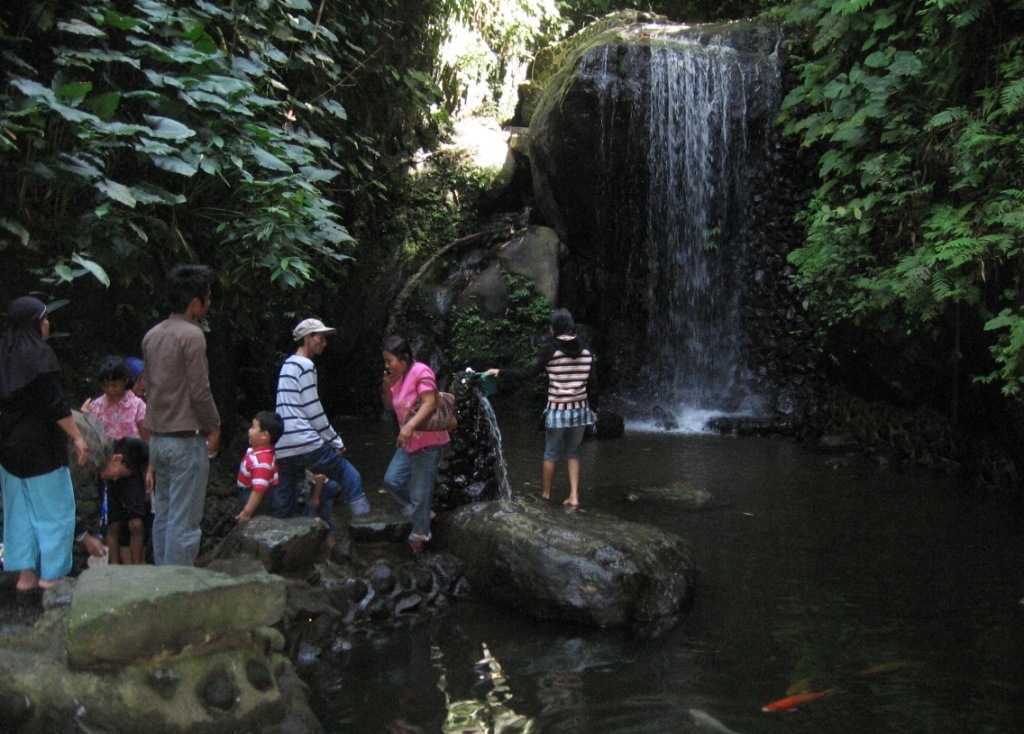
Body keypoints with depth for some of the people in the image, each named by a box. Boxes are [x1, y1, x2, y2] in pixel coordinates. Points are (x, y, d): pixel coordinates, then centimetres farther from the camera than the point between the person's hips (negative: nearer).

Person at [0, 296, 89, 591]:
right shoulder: (40, 355, -14)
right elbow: (56, 404, -18)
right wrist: (77, 437, -14)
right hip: (41, 446, -7)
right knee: (53, 508, 2)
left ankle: (25, 572, 15)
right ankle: (51, 573, 4)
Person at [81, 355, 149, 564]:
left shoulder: (137, 405, -3)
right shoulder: (97, 405, 3)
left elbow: (146, 441, 1)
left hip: (132, 470, -2)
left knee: (136, 524, -8)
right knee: (113, 525, 5)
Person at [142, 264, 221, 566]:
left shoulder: (151, 336, 12)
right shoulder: (191, 335, -14)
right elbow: (200, 390, -16)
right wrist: (214, 428, -2)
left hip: (157, 437, 8)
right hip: (186, 439, -8)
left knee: (163, 516, 13)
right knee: (184, 521, -4)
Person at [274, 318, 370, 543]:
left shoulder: (287, 365, 22)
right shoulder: (305, 365, -5)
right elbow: (313, 411, -10)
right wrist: (336, 442, -2)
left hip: (282, 447, 9)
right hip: (305, 444, -9)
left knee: (285, 503, 9)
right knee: (350, 478, -1)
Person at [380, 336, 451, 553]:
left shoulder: (420, 371, -16)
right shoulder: (398, 377, 10)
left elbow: (429, 402, -27)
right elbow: (388, 407, 17)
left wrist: (410, 426, -38)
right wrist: (386, 388, -3)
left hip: (428, 443, -9)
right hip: (409, 443, 9)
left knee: (419, 493, -4)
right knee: (391, 481, 10)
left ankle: (420, 534, 10)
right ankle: (419, 514, 25)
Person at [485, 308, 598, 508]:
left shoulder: (551, 348, -10)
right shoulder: (585, 350, 2)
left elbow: (529, 372, -7)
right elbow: (593, 383, 4)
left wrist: (501, 372, 1)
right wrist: (592, 409, 14)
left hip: (558, 410, -3)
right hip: (580, 409, 3)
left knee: (551, 453, 13)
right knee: (572, 453, 14)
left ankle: (546, 493, 25)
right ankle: (574, 496, 7)